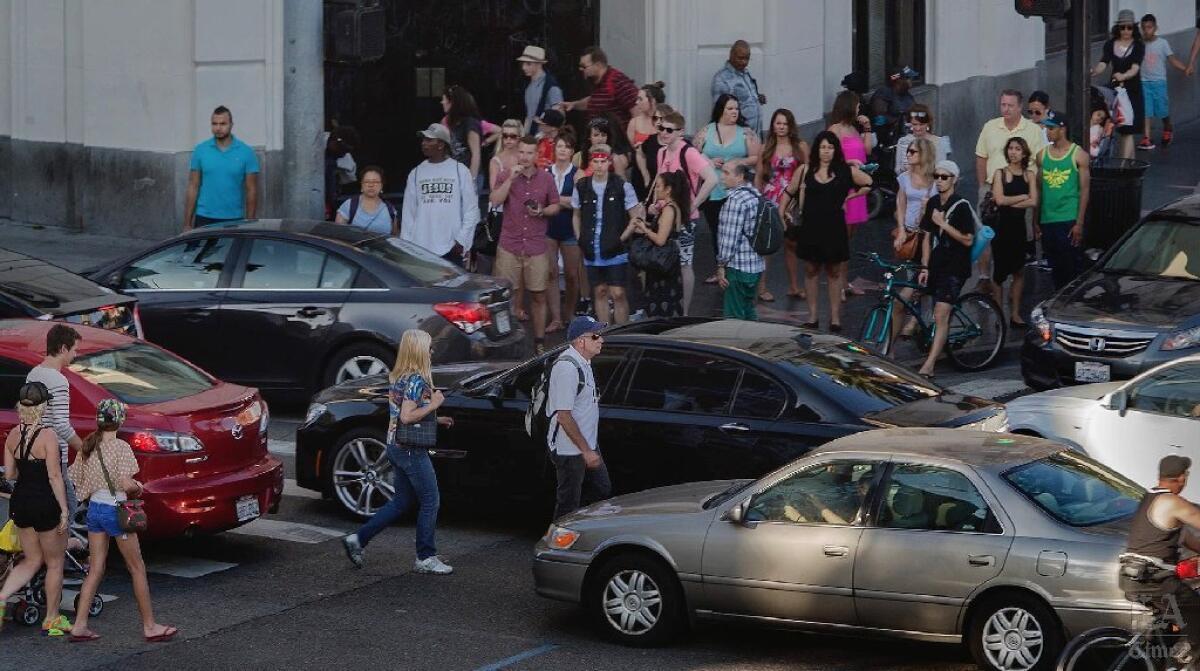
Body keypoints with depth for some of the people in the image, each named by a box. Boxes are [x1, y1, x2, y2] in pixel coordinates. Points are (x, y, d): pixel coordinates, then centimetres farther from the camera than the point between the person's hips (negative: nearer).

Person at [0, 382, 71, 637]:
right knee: (55, 563, 11)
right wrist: (64, 510, -13)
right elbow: (54, 477, -17)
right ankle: (51, 620, 18)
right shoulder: (47, 436, -17)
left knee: (32, 560, 19)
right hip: (46, 504, -6)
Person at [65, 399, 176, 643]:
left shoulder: (88, 447, 5)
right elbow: (126, 484, -22)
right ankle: (150, 626, 10)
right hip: (115, 509, -6)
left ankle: (79, 626, 5)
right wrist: (138, 486, -2)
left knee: (95, 570, 11)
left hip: (94, 508, 6)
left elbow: (74, 479, 8)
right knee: (137, 569, 5)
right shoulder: (120, 447, -15)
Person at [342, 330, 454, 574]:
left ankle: (358, 540, 13)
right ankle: (426, 558, 6)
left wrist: (437, 420, 17)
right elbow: (407, 417, -24)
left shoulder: (397, 378, 11)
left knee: (401, 502, 16)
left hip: (396, 447, 9)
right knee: (430, 501, 1)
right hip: (412, 450, -9)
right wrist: (434, 404, -17)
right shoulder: (417, 380, -18)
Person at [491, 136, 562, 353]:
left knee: (539, 296, 4)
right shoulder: (507, 176, 3)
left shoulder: (546, 178, 6)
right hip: (509, 246, -1)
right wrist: (511, 178, -18)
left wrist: (542, 211, -7)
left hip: (536, 248, 1)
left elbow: (556, 206, 14)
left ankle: (539, 342, 14)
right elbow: (495, 200, -12)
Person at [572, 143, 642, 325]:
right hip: (592, 252, 3)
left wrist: (623, 238, -7)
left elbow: (635, 217, -1)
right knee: (599, 292, 11)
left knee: (618, 294, -5)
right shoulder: (581, 186, 3)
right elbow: (576, 215, 16)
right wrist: (580, 239, 8)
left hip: (615, 251, -3)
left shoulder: (622, 187, -7)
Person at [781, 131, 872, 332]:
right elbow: (789, 193, 12)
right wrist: (782, 212, 7)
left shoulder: (846, 171, -2)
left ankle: (835, 317, 12)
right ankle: (812, 316, 14)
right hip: (811, 227, 1)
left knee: (834, 271, 6)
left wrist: (851, 196, 1)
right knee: (811, 270, 7)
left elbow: (871, 184, 5)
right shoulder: (805, 171, 1)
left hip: (834, 228, -1)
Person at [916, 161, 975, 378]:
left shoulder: (961, 206, -9)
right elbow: (927, 237, 10)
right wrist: (924, 267, 3)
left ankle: (928, 367, -19)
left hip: (954, 268, -7)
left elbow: (968, 240, -14)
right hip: (934, 264, 7)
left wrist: (943, 224, -18)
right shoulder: (933, 203, 9)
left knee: (941, 316, -15)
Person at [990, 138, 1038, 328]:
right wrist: (1022, 197, -5)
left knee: (1019, 271, 3)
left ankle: (1015, 313, 10)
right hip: (1001, 225, -3)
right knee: (999, 271, -1)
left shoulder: (1029, 175, 7)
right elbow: (1000, 199, -12)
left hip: (1019, 226, 3)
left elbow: (1033, 202, -4)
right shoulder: (1000, 173, 1)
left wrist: (1009, 202, -10)